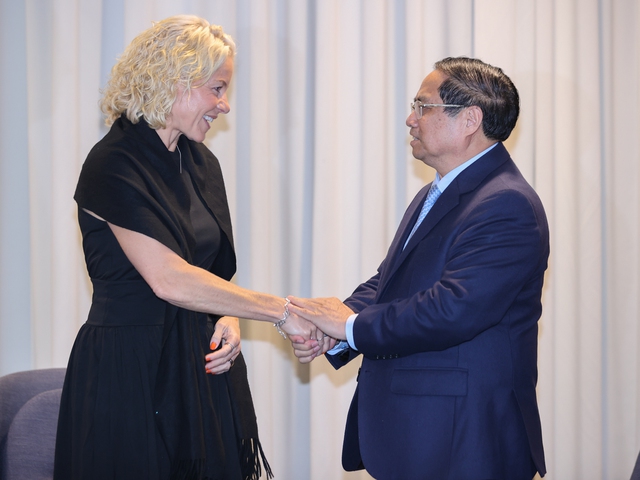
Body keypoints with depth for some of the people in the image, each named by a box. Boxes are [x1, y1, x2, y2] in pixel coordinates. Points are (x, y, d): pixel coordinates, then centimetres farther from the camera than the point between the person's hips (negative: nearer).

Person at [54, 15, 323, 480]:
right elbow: (167, 279, -22)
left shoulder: (202, 163, 12)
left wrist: (228, 318, -3)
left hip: (204, 367, 7)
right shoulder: (114, 166, -14)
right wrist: (281, 310, -19)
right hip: (130, 371, -7)